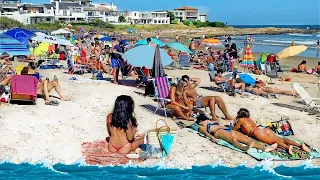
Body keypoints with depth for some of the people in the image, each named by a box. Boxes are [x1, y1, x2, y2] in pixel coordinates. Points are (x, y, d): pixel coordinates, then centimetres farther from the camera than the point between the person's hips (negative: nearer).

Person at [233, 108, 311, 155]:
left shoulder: (241, 120, 16)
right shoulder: (249, 119, 36)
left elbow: (234, 129, 22)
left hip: (257, 133, -7)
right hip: (265, 130, 7)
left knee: (273, 141, -29)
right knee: (281, 139, -9)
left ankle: (287, 147, -55)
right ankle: (300, 145, -27)